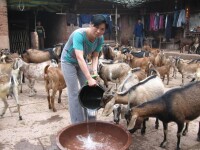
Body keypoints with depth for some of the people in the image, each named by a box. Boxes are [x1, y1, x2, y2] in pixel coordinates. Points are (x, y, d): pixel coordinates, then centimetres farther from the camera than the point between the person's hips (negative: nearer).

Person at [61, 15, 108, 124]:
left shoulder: (100, 38, -18)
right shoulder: (79, 34, -37)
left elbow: (95, 56, -12)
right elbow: (79, 57, -45)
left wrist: (95, 71, -30)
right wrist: (89, 78, -49)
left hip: (82, 62, 6)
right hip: (69, 61, -6)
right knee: (74, 93, -6)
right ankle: (77, 123, 7)